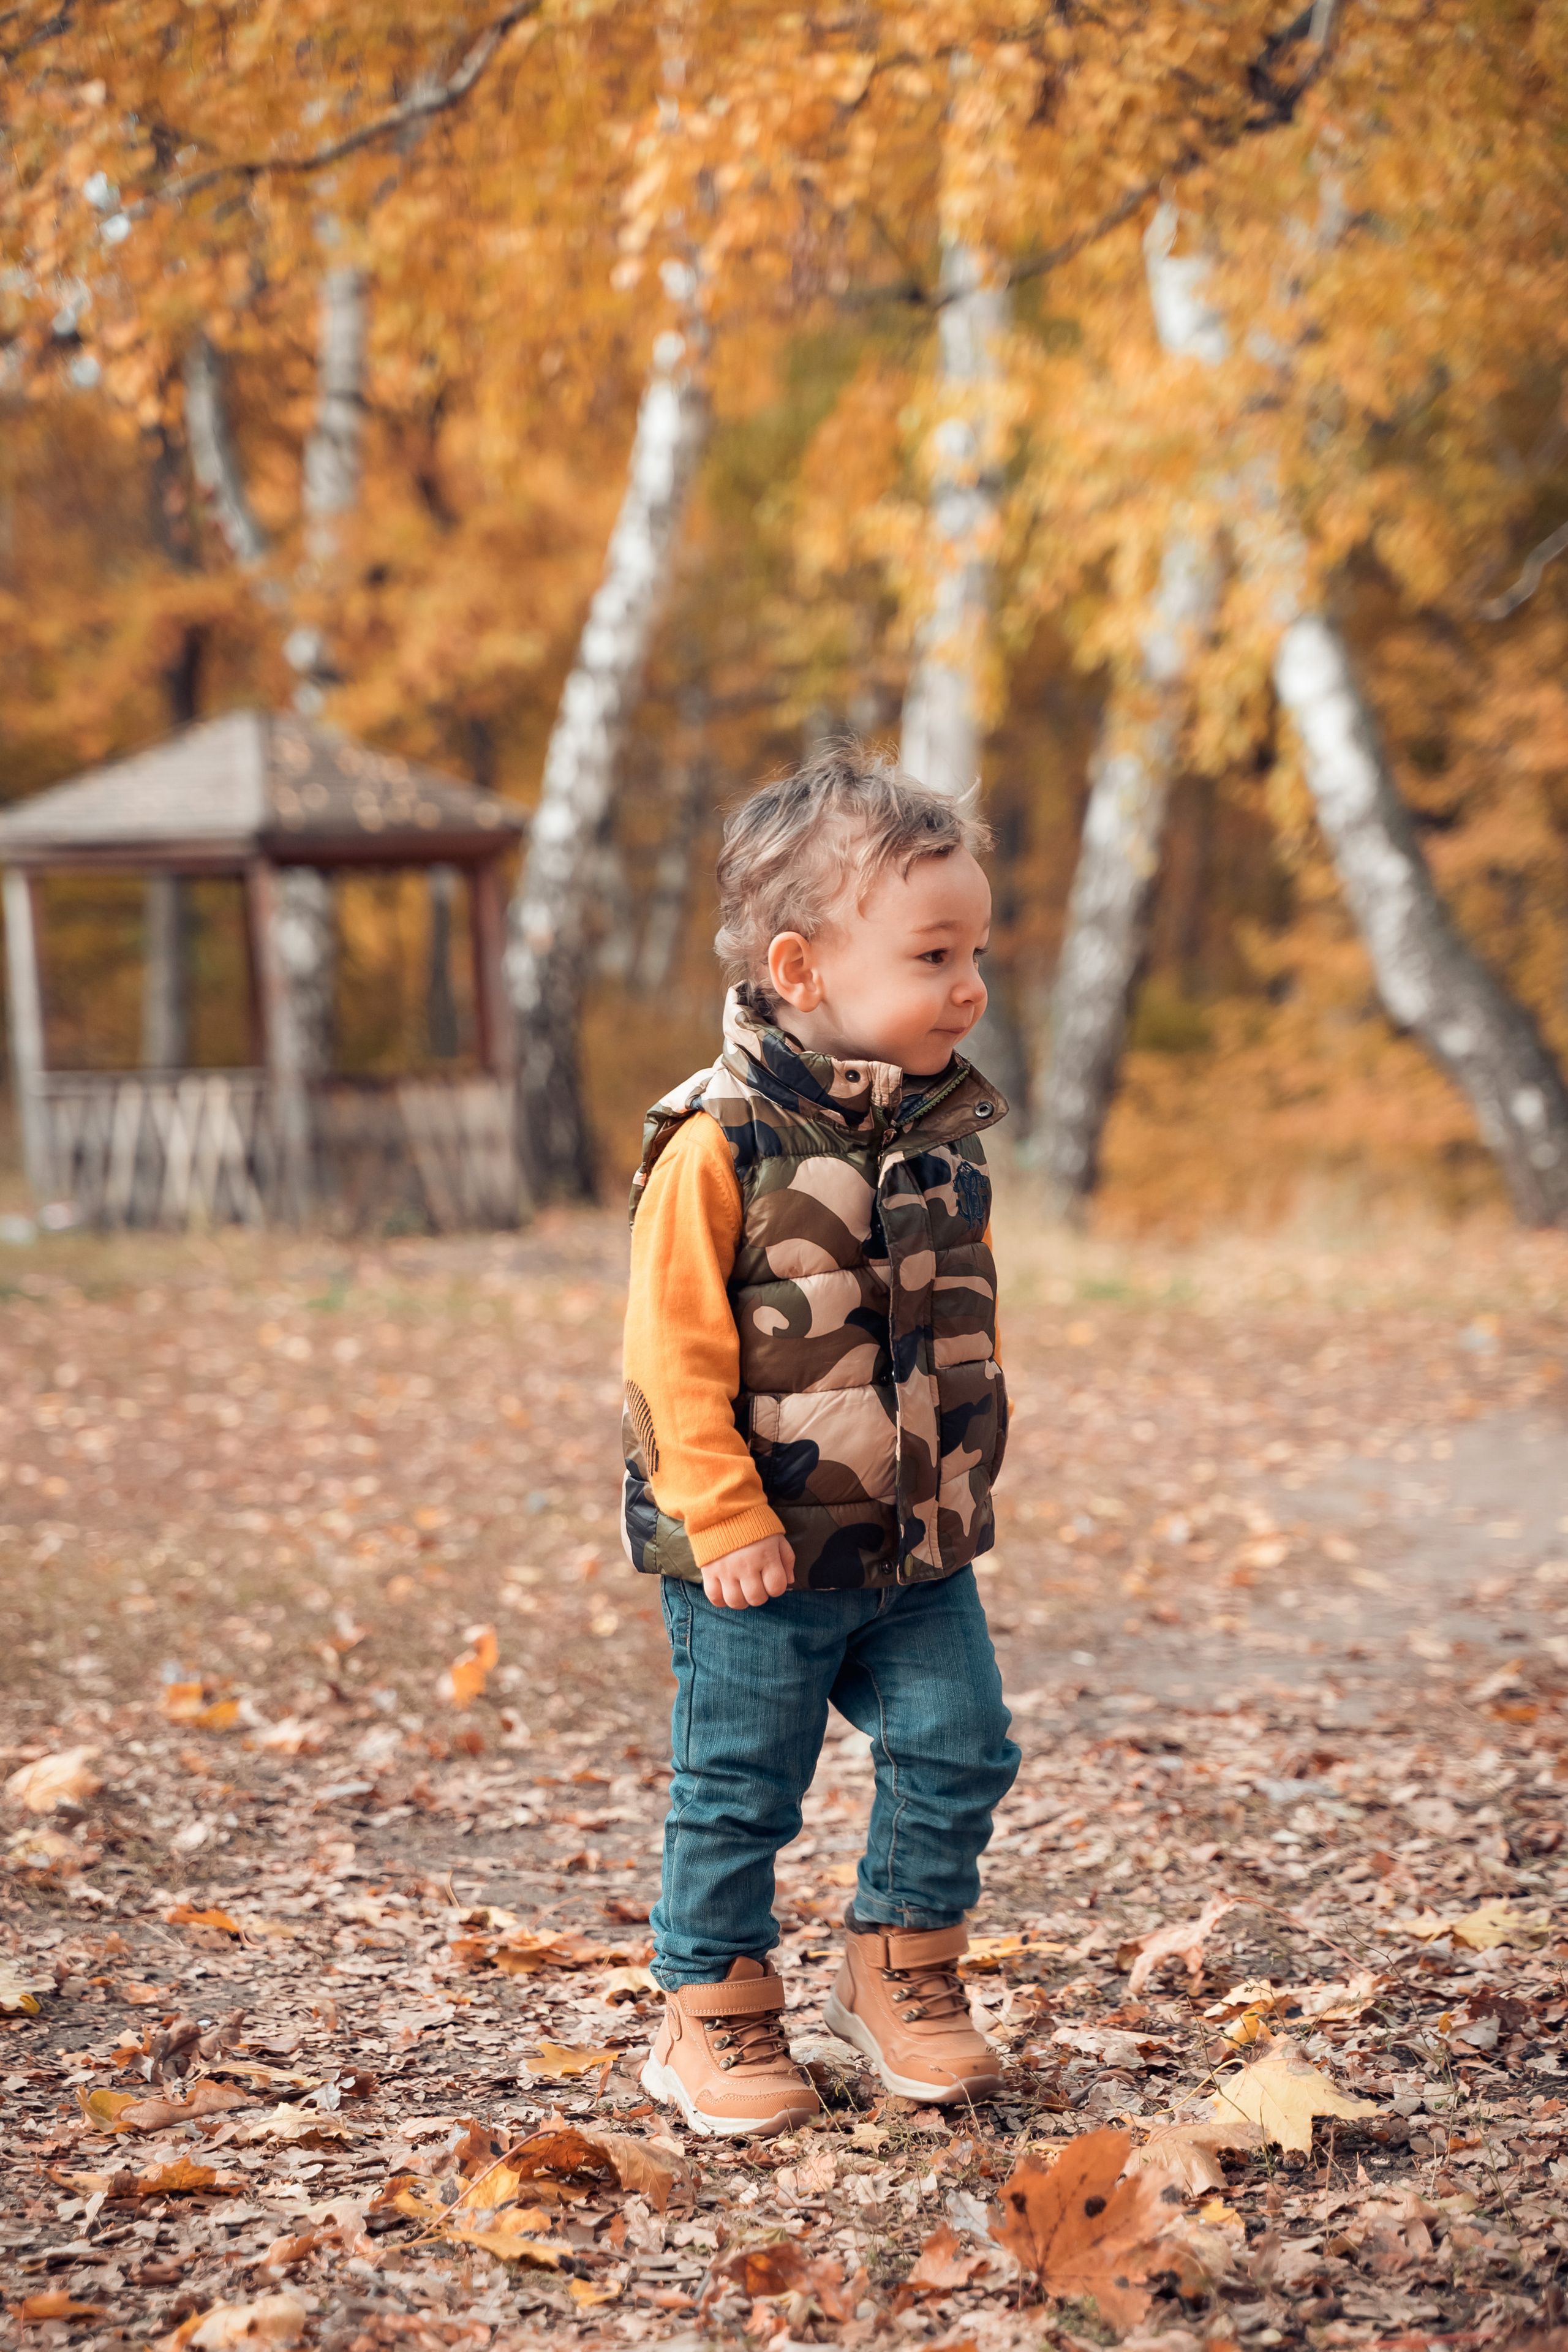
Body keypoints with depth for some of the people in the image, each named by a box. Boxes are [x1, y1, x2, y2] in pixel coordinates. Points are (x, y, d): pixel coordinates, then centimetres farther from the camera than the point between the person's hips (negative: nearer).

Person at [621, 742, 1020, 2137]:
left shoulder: (945, 1130, 4)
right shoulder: (721, 1144, -17)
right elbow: (674, 1351, -17)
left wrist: (967, 1479, 17)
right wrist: (723, 1518, -19)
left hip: (921, 1547, 6)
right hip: (765, 1555, -6)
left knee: (957, 1750, 6)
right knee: (738, 1790, 5)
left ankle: (904, 1973, 26)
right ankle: (712, 2017, 22)